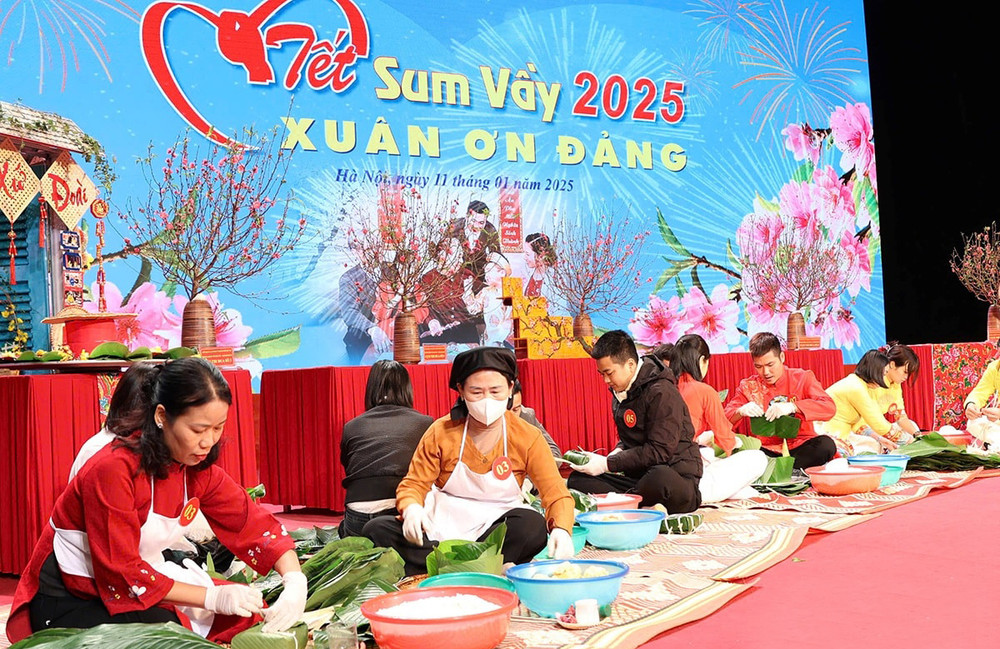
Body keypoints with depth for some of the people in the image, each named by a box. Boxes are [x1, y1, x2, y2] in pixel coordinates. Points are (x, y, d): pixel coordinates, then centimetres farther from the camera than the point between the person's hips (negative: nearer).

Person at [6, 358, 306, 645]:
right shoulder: (114, 469, -26)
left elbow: (254, 523, -6)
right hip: (70, 601, -7)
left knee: (243, 613, -7)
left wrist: (295, 581, -23)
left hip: (141, 580, 7)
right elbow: (121, 573, -25)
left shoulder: (198, 468, -5)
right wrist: (213, 597, -27)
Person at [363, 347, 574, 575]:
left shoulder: (527, 437, -5)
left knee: (534, 525, -32)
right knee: (377, 529, -23)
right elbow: (412, 485, -1)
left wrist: (561, 529, -32)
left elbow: (557, 494, -9)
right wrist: (411, 509, -26)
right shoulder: (441, 432, -4)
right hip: (442, 529, 1)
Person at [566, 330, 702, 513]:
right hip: (637, 476, 8)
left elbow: (659, 450, -20)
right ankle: (646, 508, -24)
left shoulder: (661, 392, -15)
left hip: (676, 475, -8)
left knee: (660, 477, -43)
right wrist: (618, 452, -2)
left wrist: (608, 464, -19)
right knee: (578, 479, -9)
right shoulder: (620, 393, 12)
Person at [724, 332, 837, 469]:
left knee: (826, 445, -33)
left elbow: (829, 408, -12)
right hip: (767, 450, 0)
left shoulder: (802, 378, 3)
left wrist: (792, 406, -26)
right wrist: (740, 412, -22)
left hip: (800, 447, 0)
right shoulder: (748, 387, 8)